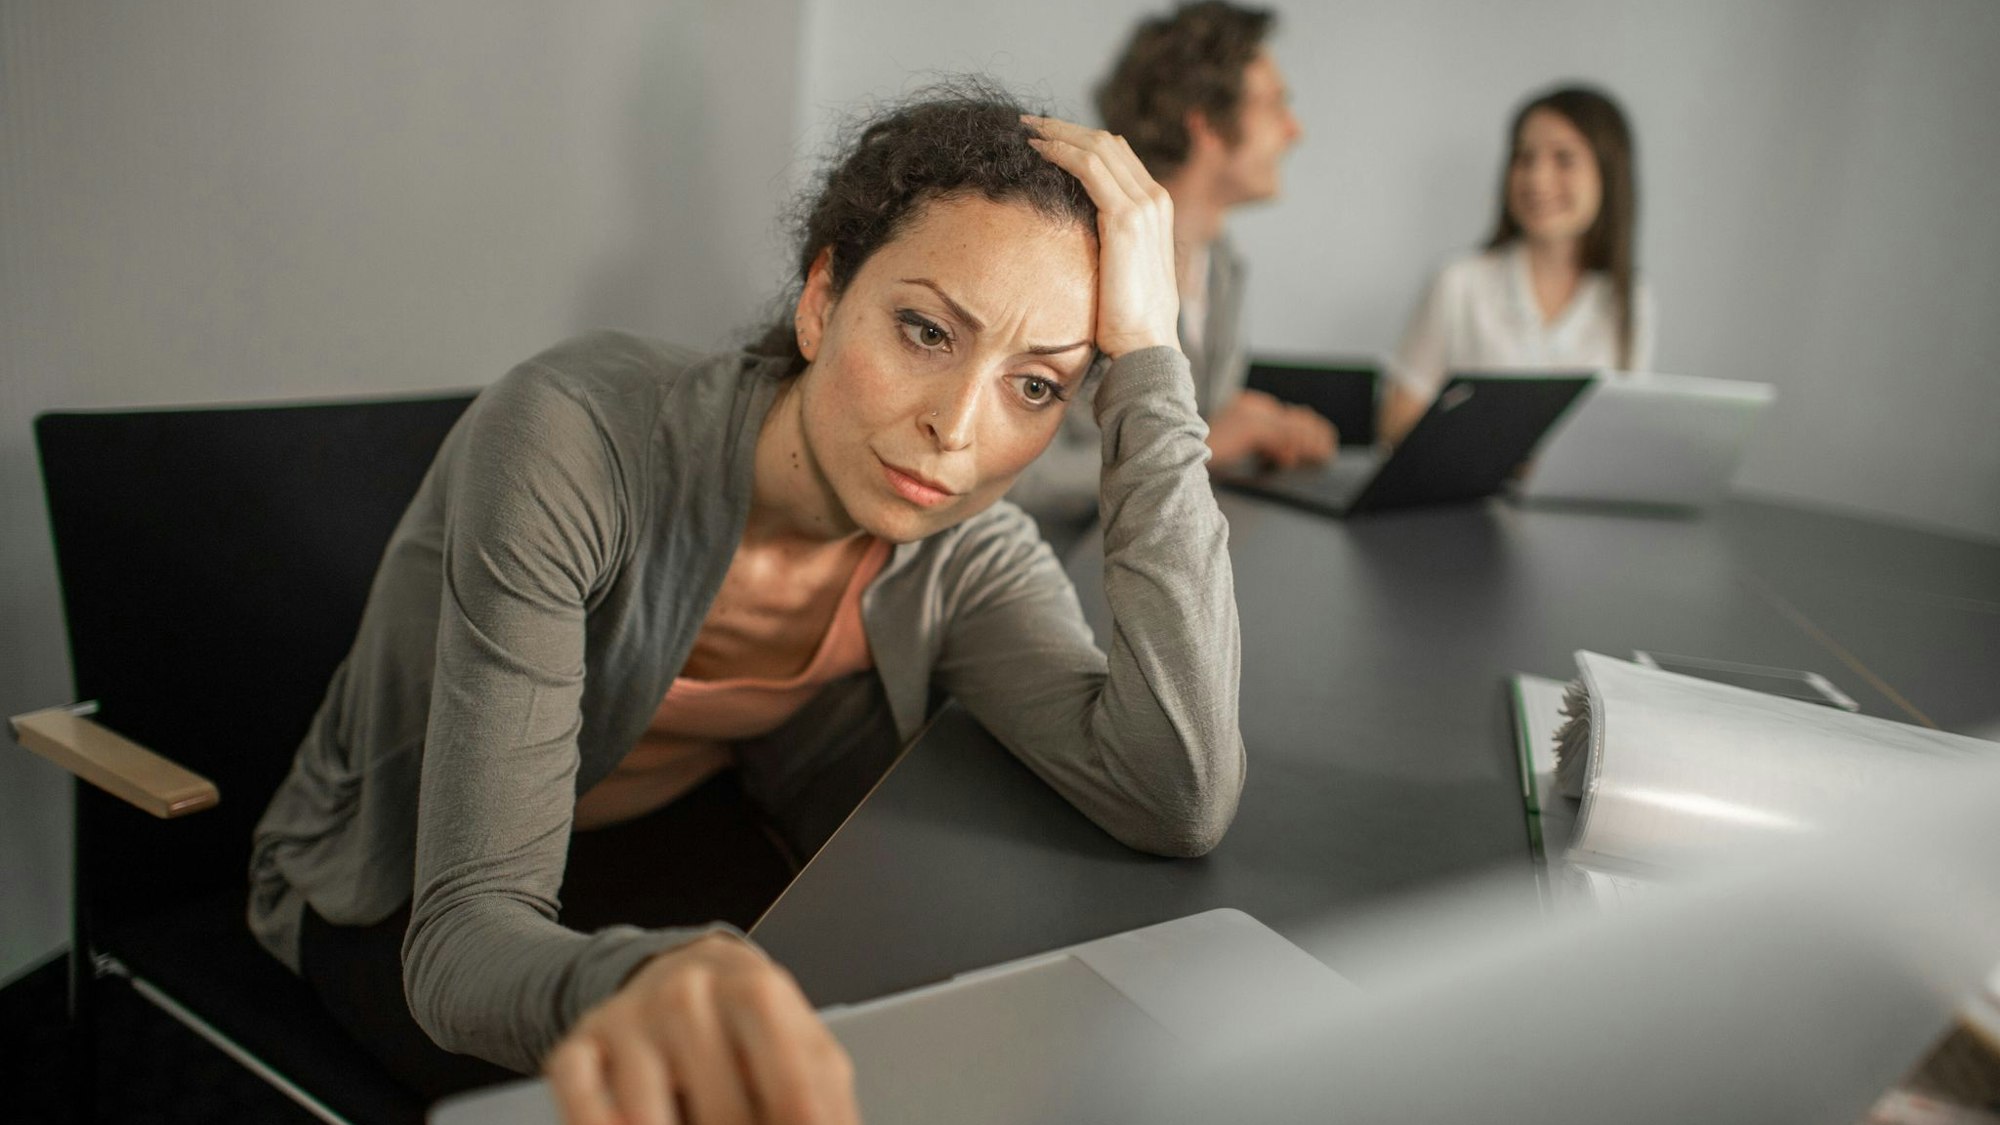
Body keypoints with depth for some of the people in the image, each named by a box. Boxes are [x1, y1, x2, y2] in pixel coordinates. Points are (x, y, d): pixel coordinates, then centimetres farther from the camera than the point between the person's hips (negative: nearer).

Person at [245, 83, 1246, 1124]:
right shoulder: (577, 440, -33)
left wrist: (1148, 359, -35)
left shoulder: (963, 552, -18)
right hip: (396, 896, -4)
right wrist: (639, 987, -64)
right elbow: (466, 934, -37)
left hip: (689, 844, 4)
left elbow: (1183, 803, -34)